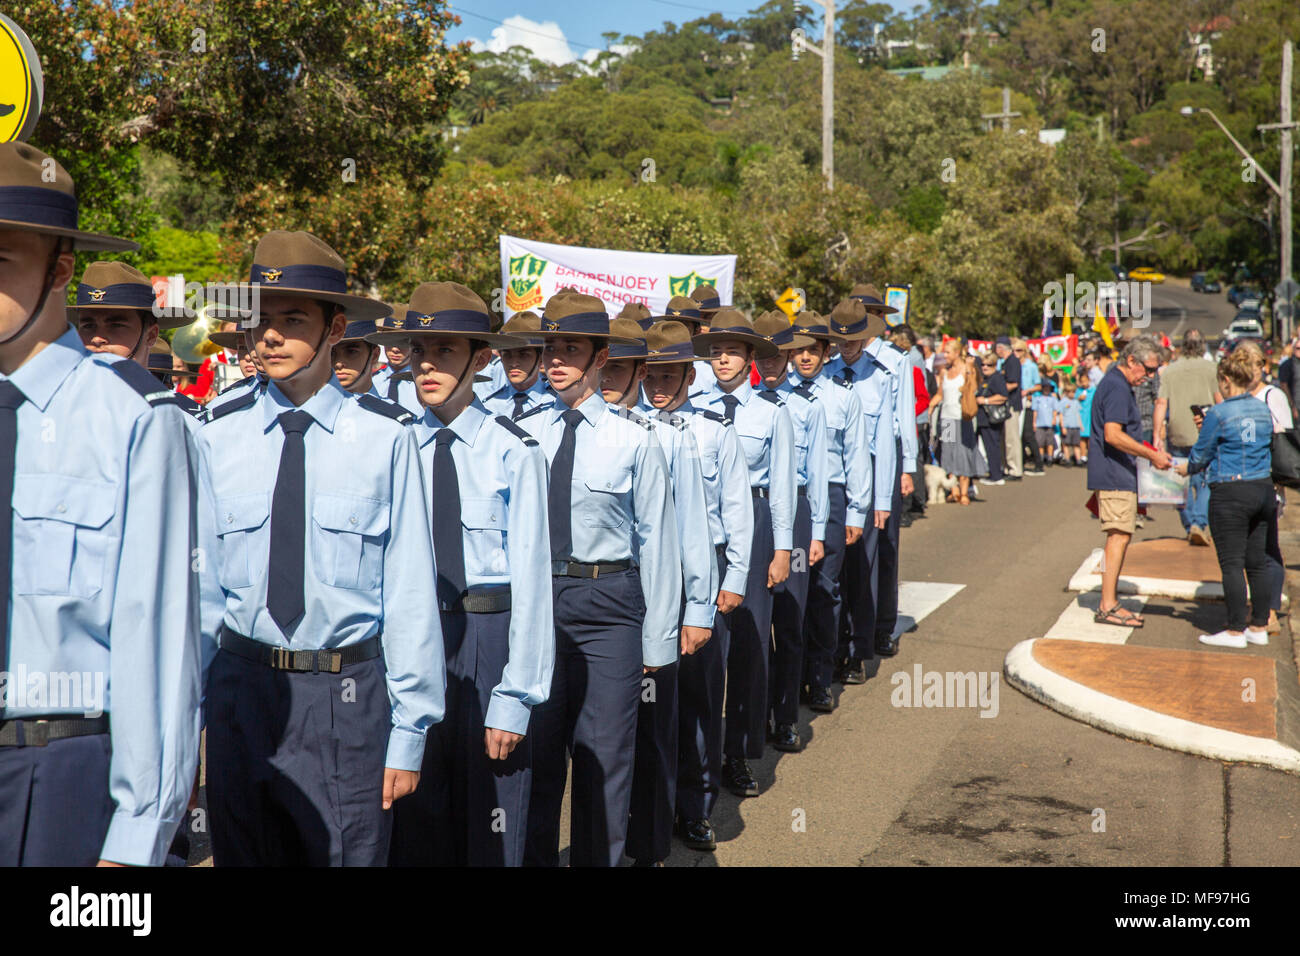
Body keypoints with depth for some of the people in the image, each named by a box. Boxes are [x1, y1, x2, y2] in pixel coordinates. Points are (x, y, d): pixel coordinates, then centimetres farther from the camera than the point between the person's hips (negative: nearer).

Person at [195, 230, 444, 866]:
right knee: (241, 853, 16)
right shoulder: (220, 437, 0)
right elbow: (202, 583, 5)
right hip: (241, 687, 3)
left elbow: (409, 592, -6)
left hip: (350, 694, -2)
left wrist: (409, 730, -5)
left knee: (350, 852, 9)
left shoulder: (384, 437, -7)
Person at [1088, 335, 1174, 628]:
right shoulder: (1117, 387, -15)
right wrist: (1151, 455, -20)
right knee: (1119, 536, -11)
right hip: (1115, 475, -11)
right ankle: (1108, 606, -10)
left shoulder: (1118, 383, 18)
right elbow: (1113, 435, -25)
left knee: (1119, 537, 12)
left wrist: (1150, 452, 23)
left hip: (1116, 475, 11)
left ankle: (1110, 602, 16)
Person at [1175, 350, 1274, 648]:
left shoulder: (1219, 414, -12)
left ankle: (1236, 631, 2)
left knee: (1232, 563, -1)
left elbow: (1201, 454, -4)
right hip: (1262, 489, 7)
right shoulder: (1263, 410, 7)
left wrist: (1188, 469, 17)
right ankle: (1259, 626, 19)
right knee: (1257, 561, 12)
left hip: (1231, 493, -7)